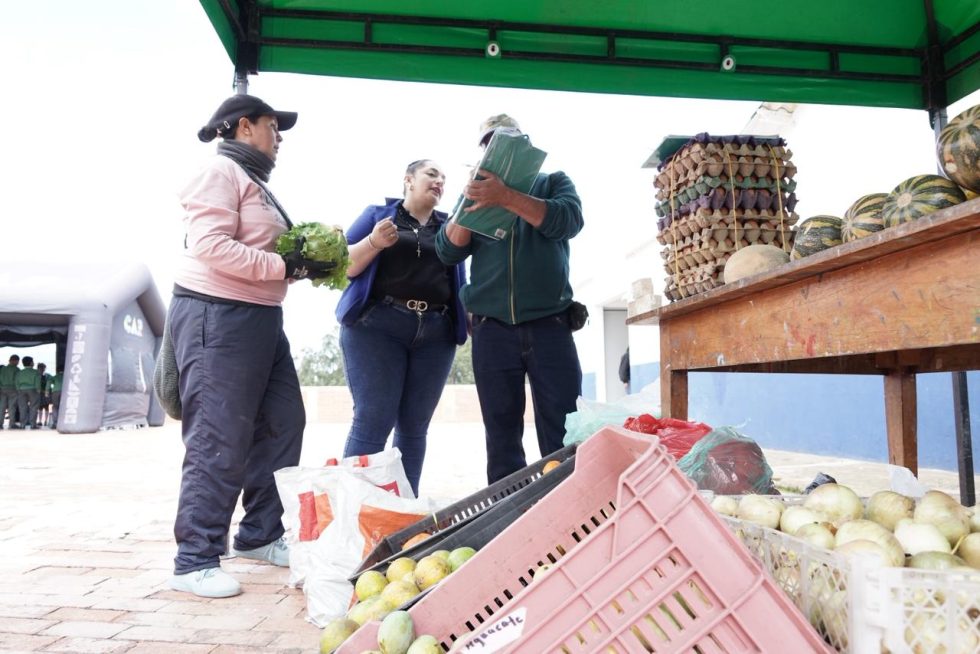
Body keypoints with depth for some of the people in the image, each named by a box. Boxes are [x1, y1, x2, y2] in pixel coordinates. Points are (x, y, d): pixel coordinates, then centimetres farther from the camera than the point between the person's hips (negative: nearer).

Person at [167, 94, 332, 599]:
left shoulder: (254, 182, 22)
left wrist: (306, 263, 5)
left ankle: (259, 535, 25)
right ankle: (194, 562, 6)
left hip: (260, 319, 10)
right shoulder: (221, 171, -7)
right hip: (217, 316, -10)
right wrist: (285, 266, -18)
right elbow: (211, 245, -20)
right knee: (219, 442, -7)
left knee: (283, 424, 12)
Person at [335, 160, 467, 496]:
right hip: (378, 325, -3)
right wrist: (374, 243, -14)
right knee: (373, 420, -10)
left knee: (415, 425, 4)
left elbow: (459, 281, 21)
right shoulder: (378, 213, 11)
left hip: (436, 332, 4)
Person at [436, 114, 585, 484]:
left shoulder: (553, 183, 12)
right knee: (502, 437, 6)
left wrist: (506, 197, -22)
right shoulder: (478, 194, 17)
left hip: (549, 326, -2)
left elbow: (568, 221, -10)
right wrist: (470, 203, -12)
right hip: (492, 332, 2)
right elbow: (448, 251, 5)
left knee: (564, 436, -4)